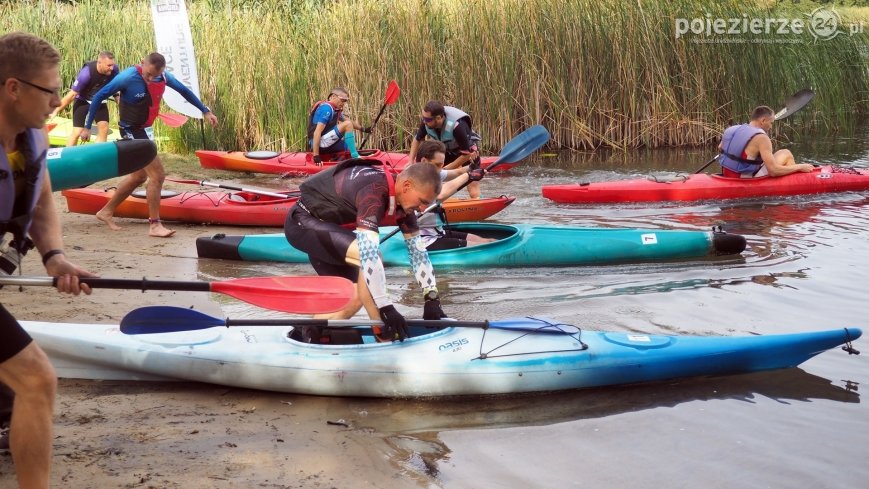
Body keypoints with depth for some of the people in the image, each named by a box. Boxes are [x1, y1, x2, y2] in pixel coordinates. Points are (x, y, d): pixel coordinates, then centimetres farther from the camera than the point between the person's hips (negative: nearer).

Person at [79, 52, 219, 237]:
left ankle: (107, 211, 32)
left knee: (139, 176, 19)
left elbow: (184, 91, 12)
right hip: (132, 132, -8)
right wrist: (87, 127, -13)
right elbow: (99, 97, -15)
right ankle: (154, 225, -3)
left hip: (145, 131, 8)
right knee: (157, 175, -12)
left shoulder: (163, 76, -5)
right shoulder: (128, 78, -22)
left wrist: (205, 111, 13)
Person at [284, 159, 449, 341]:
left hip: (322, 224, 10)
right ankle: (386, 339, -21)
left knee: (355, 299, 7)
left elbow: (417, 249, 1)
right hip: (302, 222, -10)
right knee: (367, 255, -29)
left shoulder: (402, 197, -5)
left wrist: (432, 299, -6)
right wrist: (387, 309, -39)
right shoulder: (373, 190, -33)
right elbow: (369, 253, -40)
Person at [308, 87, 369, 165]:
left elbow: (349, 121, 32)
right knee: (347, 124, -19)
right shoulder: (326, 108, -17)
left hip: (325, 144, 11)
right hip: (319, 143, -11)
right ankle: (355, 157, -18)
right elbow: (317, 132, -24)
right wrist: (316, 156, -28)